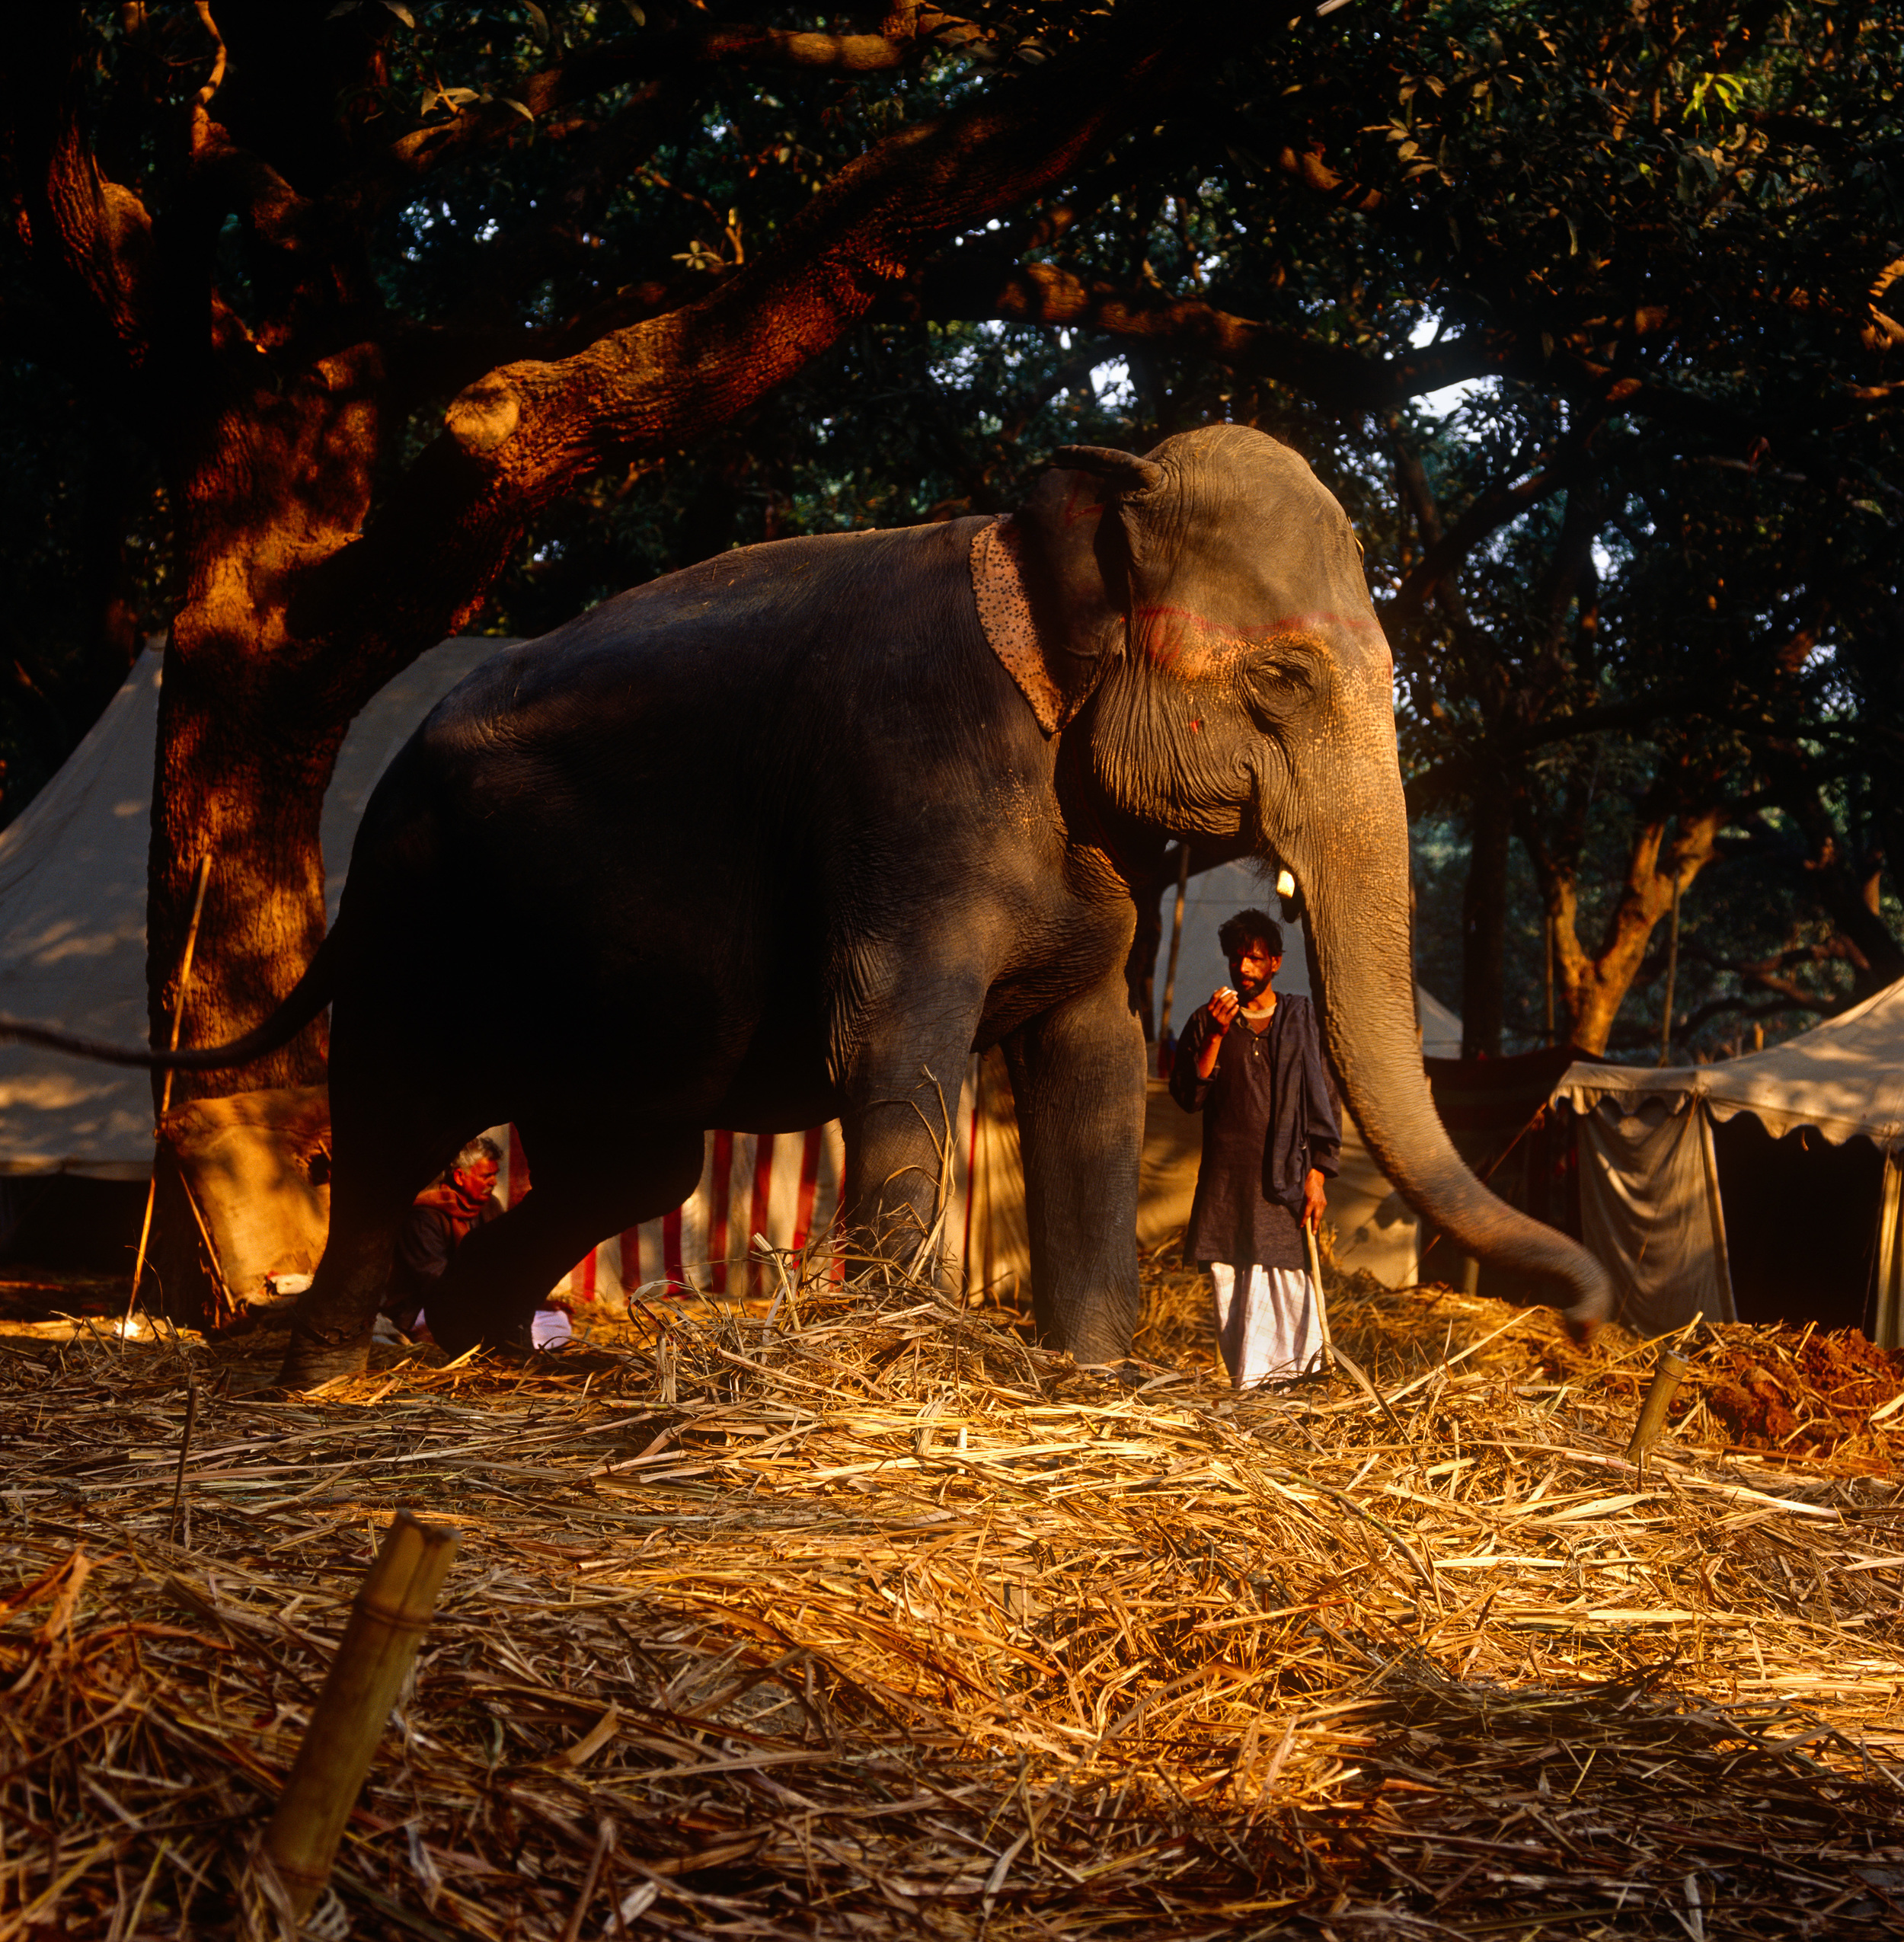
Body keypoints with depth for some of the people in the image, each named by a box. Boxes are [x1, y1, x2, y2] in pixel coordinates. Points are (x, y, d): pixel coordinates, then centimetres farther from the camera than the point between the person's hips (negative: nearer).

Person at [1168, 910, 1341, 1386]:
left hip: (1283, 1177, -2)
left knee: (1279, 1278, -10)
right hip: (1224, 1177, 2)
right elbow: (1187, 1096, 3)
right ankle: (1244, 1382, 5)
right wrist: (1216, 1036, -8)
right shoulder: (1207, 1022, 12)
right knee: (1227, 1278, -1)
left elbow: (1323, 1101, 7)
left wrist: (1317, 1176, 0)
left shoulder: (1302, 1019, 8)